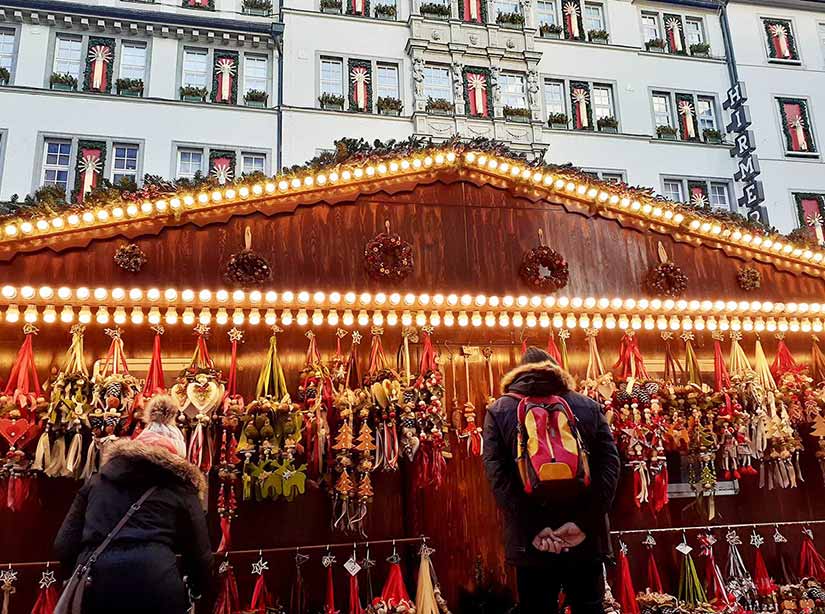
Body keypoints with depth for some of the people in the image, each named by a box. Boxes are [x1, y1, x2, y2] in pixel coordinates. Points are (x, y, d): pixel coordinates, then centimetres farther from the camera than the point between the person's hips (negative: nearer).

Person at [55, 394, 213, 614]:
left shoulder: (97, 480, 20)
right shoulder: (181, 488, 12)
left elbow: (63, 546, 17)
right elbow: (200, 557, 12)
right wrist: (195, 590, 31)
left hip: (92, 587, 3)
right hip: (155, 582, -2)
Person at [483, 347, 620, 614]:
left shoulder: (498, 412, 2)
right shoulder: (589, 407, 7)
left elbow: (498, 476, -9)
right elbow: (610, 465, -4)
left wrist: (533, 529, -13)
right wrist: (584, 522, -11)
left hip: (529, 541, -1)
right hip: (587, 537, 2)